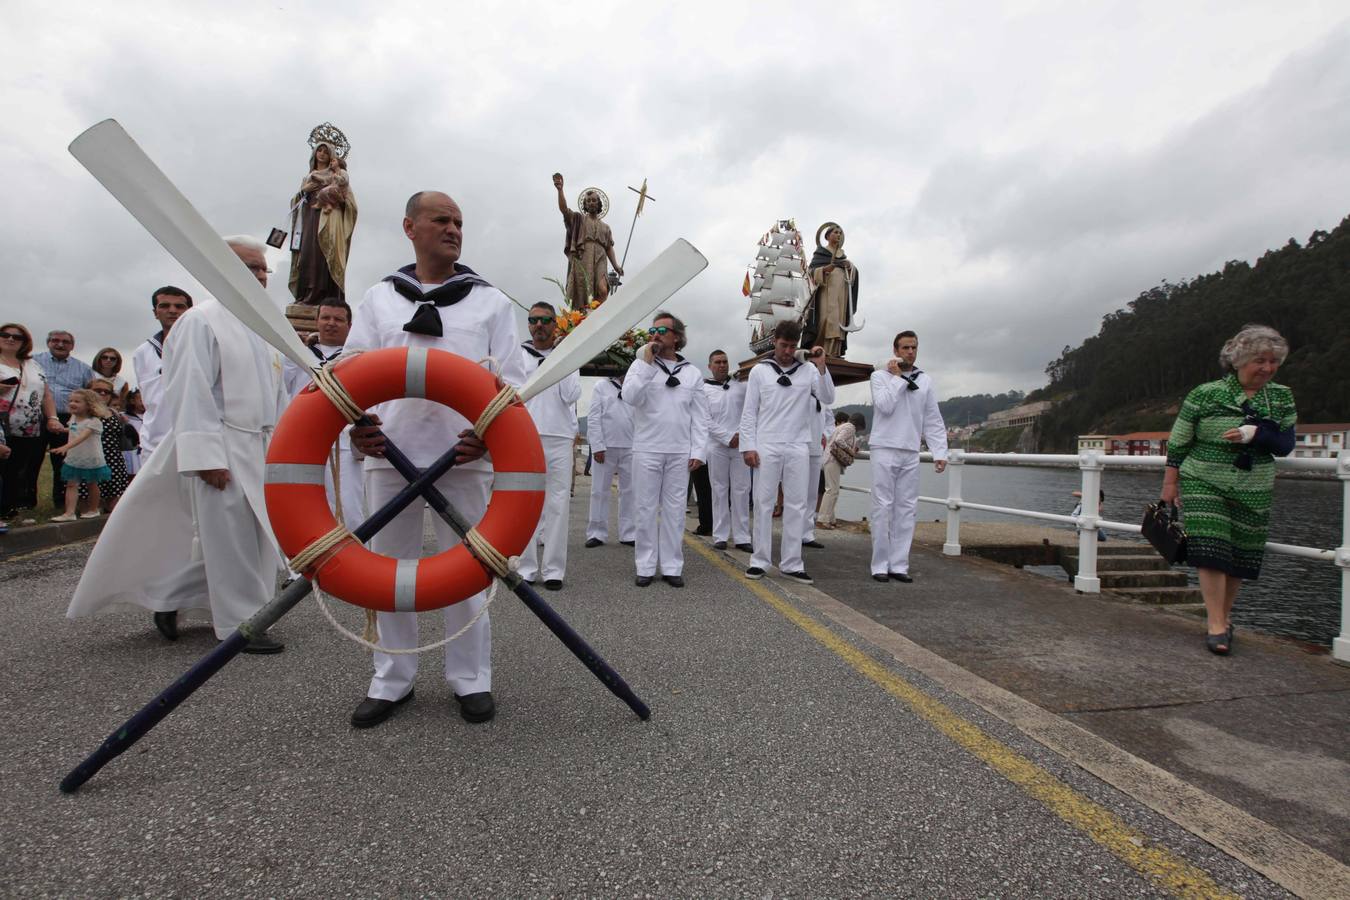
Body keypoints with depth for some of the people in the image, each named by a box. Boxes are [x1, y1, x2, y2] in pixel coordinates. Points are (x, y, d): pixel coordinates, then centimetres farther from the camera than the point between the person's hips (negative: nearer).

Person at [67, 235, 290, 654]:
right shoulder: (201, 321, -9)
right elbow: (191, 394, -16)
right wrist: (207, 455, -20)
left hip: (259, 450, 9)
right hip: (222, 452, -8)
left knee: (235, 537, 14)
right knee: (231, 538, -1)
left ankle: (168, 597, 31)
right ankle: (240, 625, 10)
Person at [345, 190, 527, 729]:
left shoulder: (490, 301, 8)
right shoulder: (379, 298, 13)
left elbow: (512, 378, 1)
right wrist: (355, 422, -13)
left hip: (463, 453, -2)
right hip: (390, 451, 2)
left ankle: (470, 679, 17)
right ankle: (392, 679, 23)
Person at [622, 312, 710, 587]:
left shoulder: (693, 373, 8)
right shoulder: (641, 365, 6)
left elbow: (700, 417, 5)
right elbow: (630, 397, -13)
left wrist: (698, 451, -3)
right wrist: (647, 363, -13)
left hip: (680, 453, 1)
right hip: (646, 450, -1)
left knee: (674, 511, 5)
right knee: (647, 510, 3)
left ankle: (671, 567, 12)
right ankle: (645, 567, 11)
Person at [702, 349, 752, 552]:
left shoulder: (741, 386, 9)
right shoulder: (703, 389, 4)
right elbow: (706, 421, -3)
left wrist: (742, 434, -9)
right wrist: (728, 437, -11)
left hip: (741, 445, 1)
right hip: (717, 446, -1)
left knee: (741, 490, 0)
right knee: (720, 490, 2)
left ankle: (741, 537, 3)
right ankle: (720, 536, 7)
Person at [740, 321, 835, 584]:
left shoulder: (808, 370, 7)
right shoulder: (759, 370, 4)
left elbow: (828, 398, -2)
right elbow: (749, 412, 2)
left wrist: (821, 367, -10)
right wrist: (748, 446, -6)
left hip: (798, 447, 2)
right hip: (766, 446, -1)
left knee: (796, 505, 3)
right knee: (763, 503, 2)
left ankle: (791, 563, 10)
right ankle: (760, 561, 10)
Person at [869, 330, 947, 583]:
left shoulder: (925, 381, 12)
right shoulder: (880, 375, 2)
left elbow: (933, 421, 9)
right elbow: (885, 406, -14)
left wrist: (940, 452, 1)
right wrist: (897, 377, -7)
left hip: (911, 453, 4)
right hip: (885, 449, -4)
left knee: (906, 510, 3)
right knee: (883, 508, -3)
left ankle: (899, 565, 8)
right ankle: (880, 564, 3)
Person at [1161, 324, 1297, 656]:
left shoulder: (1281, 397, 6)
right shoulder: (1206, 394, -6)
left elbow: (1286, 443, 0)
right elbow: (1178, 442, -2)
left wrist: (1256, 433, -20)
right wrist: (1170, 483, -3)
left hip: (1253, 492, 4)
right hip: (1204, 485, -4)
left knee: (1240, 558, 10)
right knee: (1211, 551, -12)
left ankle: (1222, 614, 28)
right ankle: (1217, 625, -7)